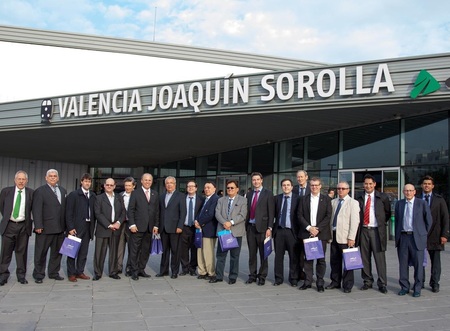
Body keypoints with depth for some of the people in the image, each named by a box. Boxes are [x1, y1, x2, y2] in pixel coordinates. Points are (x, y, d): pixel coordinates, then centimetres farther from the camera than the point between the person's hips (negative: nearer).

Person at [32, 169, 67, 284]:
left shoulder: (63, 190, 13)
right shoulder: (40, 191, -4)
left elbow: (65, 208, 11)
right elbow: (36, 210, -10)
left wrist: (65, 225, 6)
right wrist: (38, 226, -16)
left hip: (60, 228, 6)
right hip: (45, 228, -5)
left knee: (57, 252, 13)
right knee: (41, 252, 5)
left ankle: (54, 273, 24)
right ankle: (38, 275, 16)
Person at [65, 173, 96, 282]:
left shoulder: (93, 195, 11)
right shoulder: (73, 195, -3)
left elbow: (93, 211, 12)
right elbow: (69, 212, -7)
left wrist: (92, 226, 6)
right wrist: (70, 227, -13)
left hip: (88, 227, 5)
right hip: (76, 227, -4)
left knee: (84, 251, 9)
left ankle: (80, 272, 19)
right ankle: (71, 273, 11)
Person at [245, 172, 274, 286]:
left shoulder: (268, 194, -1)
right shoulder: (249, 194, 14)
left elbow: (271, 212, -6)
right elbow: (248, 211, 13)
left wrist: (269, 228, -12)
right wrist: (246, 225, 5)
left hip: (262, 227, -4)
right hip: (250, 227, 4)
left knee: (263, 254, 3)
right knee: (252, 253, 10)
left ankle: (262, 277, 13)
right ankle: (252, 275, 20)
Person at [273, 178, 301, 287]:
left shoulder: (297, 198, -1)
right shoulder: (277, 198, 8)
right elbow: (274, 213, 11)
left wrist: (299, 230, -5)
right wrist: (273, 227, 3)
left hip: (291, 231, -2)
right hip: (279, 230, 3)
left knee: (294, 257, 4)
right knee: (278, 256, 7)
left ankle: (294, 279, 17)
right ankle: (278, 278, 18)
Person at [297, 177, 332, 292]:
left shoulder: (326, 199, 5)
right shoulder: (304, 199, 9)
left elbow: (328, 216, -2)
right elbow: (300, 215, 3)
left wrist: (318, 229, -11)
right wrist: (309, 227, -9)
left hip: (321, 233, -1)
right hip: (307, 232, 1)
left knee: (321, 259, 2)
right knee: (308, 258, 5)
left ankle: (320, 283, 10)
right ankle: (307, 281, 12)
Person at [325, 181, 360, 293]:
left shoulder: (353, 203, -2)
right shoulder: (333, 202, 13)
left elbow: (354, 221, -9)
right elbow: (330, 218, 13)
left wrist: (351, 238, -14)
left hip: (345, 237, -5)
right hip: (334, 235, 5)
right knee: (334, 260, 11)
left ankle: (347, 285, 11)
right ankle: (335, 282, 24)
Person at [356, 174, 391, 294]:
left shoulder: (382, 197, 2)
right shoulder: (360, 198, 8)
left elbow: (388, 213, 12)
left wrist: (383, 223, 5)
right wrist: (358, 221, 4)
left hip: (377, 230, -3)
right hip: (364, 230, 3)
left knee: (380, 258, -2)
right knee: (365, 258, 8)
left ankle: (382, 284, 6)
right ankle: (367, 281, 19)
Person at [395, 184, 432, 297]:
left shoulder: (422, 204, 1)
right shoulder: (399, 204, 9)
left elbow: (429, 221, 6)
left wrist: (424, 234, 6)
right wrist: (397, 236, 9)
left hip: (417, 238, -3)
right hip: (402, 237, 3)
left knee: (418, 264, 1)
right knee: (403, 263, 7)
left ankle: (417, 289, 13)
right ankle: (404, 287, 18)